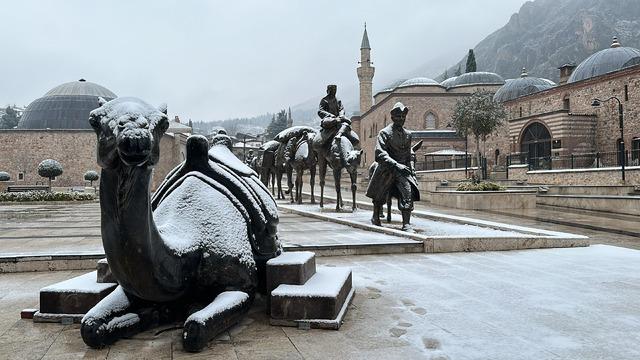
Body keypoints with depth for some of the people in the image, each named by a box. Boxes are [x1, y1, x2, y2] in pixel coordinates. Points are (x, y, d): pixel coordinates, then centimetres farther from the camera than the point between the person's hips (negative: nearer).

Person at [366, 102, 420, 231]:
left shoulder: (407, 134, 9)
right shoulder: (385, 133, -10)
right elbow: (380, 154, -21)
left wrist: (411, 165, 5)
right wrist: (396, 165, -30)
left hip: (403, 169, 3)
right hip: (386, 170, -3)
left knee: (408, 192, -18)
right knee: (379, 196, 13)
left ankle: (406, 224, -15)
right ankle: (375, 217, 40)